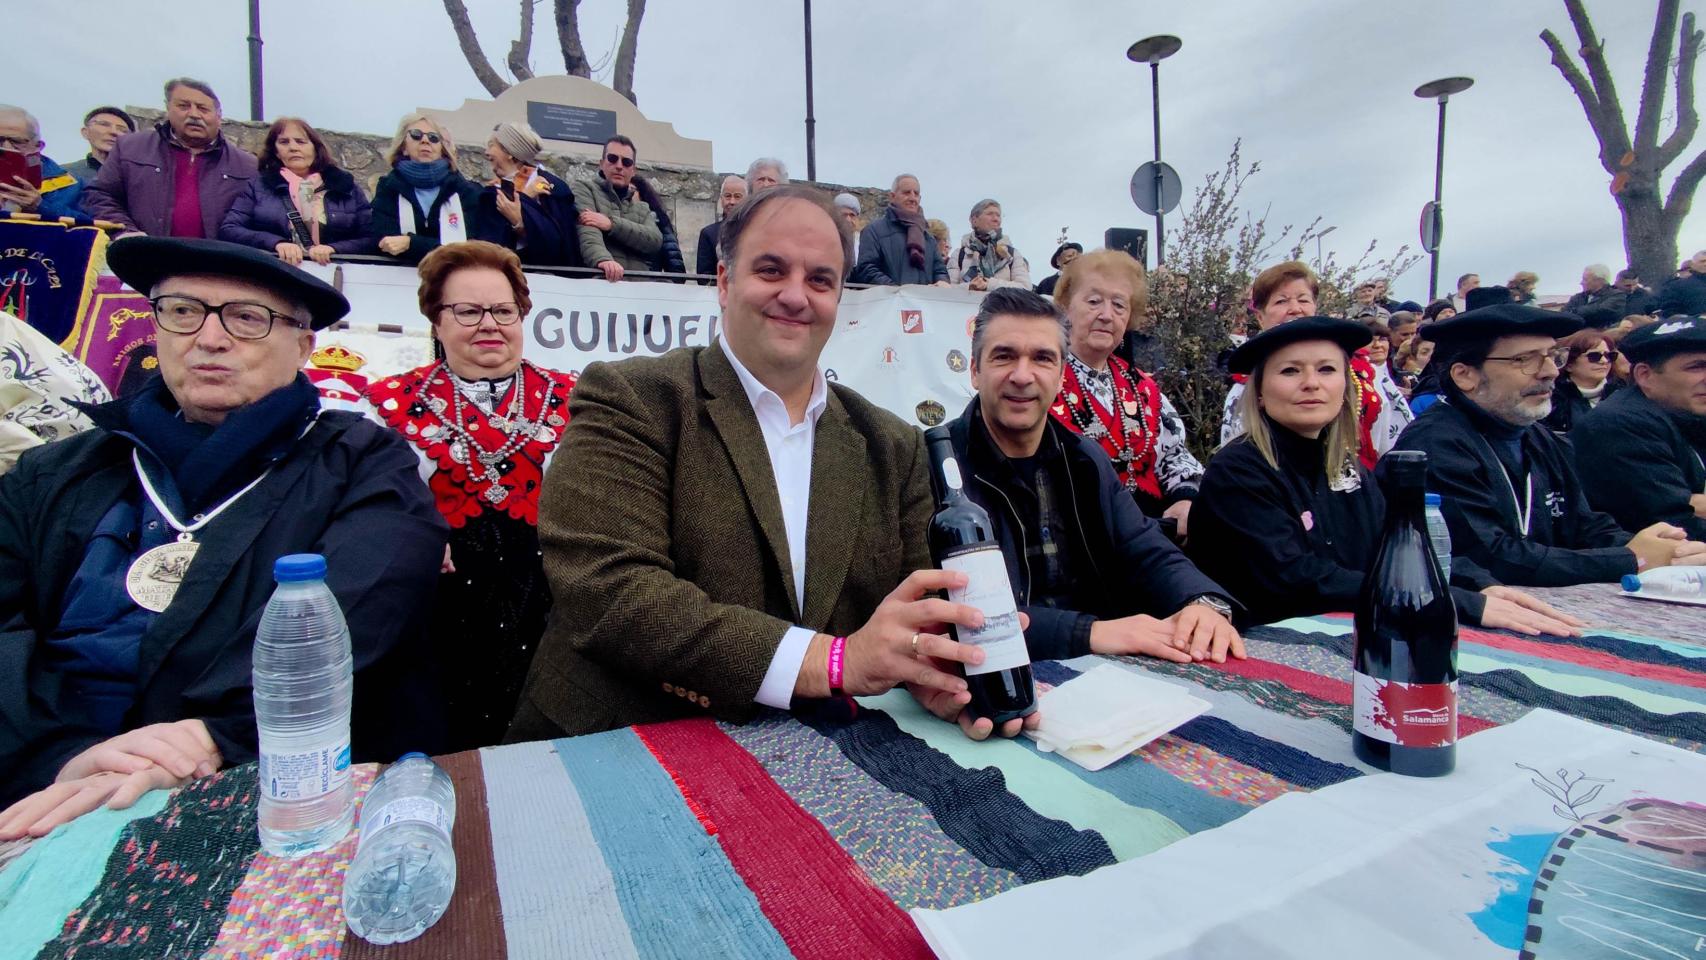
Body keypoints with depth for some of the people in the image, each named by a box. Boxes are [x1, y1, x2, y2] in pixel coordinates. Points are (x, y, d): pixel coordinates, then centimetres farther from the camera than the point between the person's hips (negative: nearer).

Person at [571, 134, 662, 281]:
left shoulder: (643, 207, 23)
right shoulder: (584, 188, 11)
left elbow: (655, 241, 2)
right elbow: (587, 232, -9)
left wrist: (611, 224, -9)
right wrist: (602, 259, -29)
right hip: (599, 280, -3)